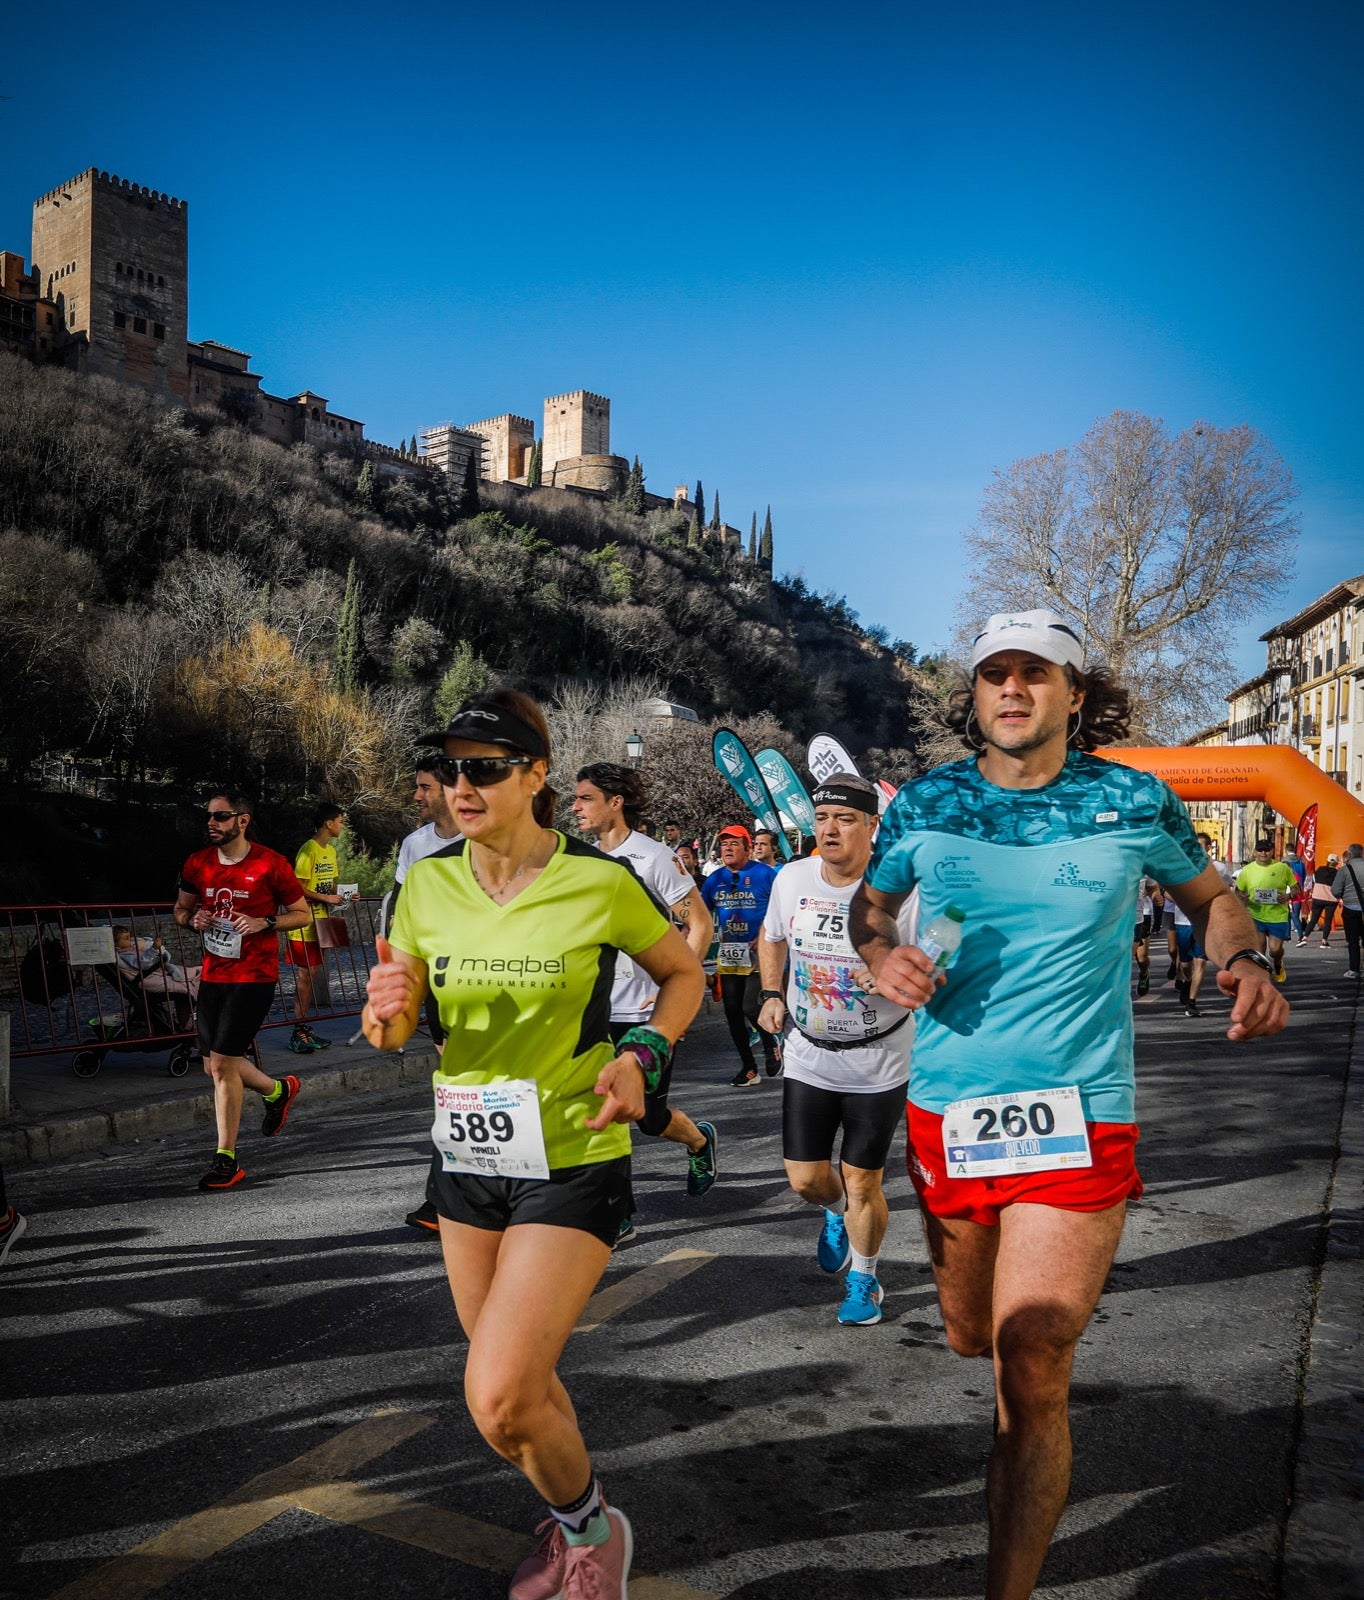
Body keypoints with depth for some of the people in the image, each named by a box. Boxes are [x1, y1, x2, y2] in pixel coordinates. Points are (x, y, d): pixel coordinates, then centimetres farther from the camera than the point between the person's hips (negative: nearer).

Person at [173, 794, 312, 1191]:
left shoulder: (270, 864, -9)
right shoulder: (197, 864, 6)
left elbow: (303, 914, -1)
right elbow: (179, 909, 20)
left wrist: (264, 923, -18)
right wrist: (192, 918, -4)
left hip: (254, 976, -6)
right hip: (212, 975, 6)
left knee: (222, 1062, -10)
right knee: (215, 1065, 12)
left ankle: (226, 1159, 2)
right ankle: (278, 1090, 41)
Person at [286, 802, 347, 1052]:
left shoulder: (331, 851, 14)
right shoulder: (308, 850, -14)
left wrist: (341, 896, 3)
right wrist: (326, 898, -20)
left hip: (320, 923, 9)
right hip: (305, 924, -9)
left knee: (312, 975, 11)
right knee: (305, 975, -6)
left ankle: (305, 1029, 18)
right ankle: (298, 1034, -1)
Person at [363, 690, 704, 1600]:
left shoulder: (600, 881, -15)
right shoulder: (427, 884, -3)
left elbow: (684, 974, 2)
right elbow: (394, 1031, 4)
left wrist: (642, 1057, -14)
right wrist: (386, 1012, -19)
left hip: (572, 1161, -5)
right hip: (466, 1157, 5)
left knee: (500, 1402, -12)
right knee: (516, 1380, 18)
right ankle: (578, 1522, 47)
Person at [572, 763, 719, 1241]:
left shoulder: (653, 857, -11)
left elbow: (700, 923, -9)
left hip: (648, 1011, -5)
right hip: (596, 1012, 5)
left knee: (648, 1116, 3)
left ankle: (701, 1140, 36)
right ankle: (619, 1215, 11)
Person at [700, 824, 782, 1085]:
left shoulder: (765, 874, -7)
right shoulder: (715, 879, 7)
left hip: (758, 955, -5)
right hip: (728, 956, 5)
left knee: (750, 1007, -16)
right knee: (732, 1013, 8)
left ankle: (771, 1045, 14)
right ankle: (748, 1067, 23)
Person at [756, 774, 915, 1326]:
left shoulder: (901, 891, -18)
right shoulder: (791, 879, -4)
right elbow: (771, 937, 17)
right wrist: (772, 996, 6)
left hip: (878, 1066, -3)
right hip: (807, 1057, 4)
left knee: (862, 1185, 5)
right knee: (805, 1180, 8)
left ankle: (864, 1281, 33)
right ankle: (837, 1210, 46)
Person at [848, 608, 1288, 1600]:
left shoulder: (1135, 802, -2)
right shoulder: (925, 806, 1)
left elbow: (1210, 895, 13)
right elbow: (870, 903, 17)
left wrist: (1247, 962, -8)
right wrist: (881, 955, -6)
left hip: (1075, 1118, -3)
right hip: (946, 1109, 3)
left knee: (1031, 1375, -7)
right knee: (971, 1338, 21)